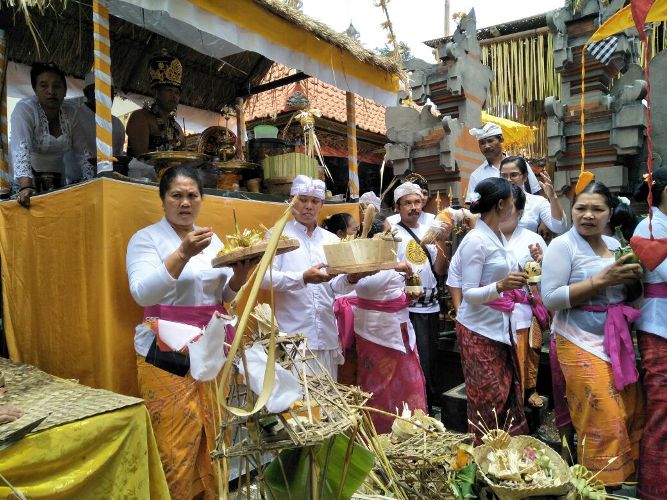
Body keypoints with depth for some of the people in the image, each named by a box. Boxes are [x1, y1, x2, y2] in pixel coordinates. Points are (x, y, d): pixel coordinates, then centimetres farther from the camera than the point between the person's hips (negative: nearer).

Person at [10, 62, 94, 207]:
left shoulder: (70, 112, 0)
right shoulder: (24, 109, -14)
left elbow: (82, 151, 2)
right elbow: (21, 149, -27)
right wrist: (26, 187, -42)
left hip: (57, 178, 4)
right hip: (28, 177, -4)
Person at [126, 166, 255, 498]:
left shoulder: (212, 239, 12)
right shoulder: (146, 238, -4)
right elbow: (143, 293, -19)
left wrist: (241, 272, -7)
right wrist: (183, 253, -29)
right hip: (167, 354, -5)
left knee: (213, 433, 9)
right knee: (177, 439, -3)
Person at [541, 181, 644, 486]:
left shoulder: (614, 244, 10)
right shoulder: (562, 245, -10)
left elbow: (626, 295, 20)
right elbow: (550, 299, -17)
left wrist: (634, 279, -2)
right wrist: (600, 280, -22)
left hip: (618, 340, 7)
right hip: (582, 343, -7)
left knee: (632, 413, 12)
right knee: (604, 420, -5)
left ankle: (623, 477, 32)